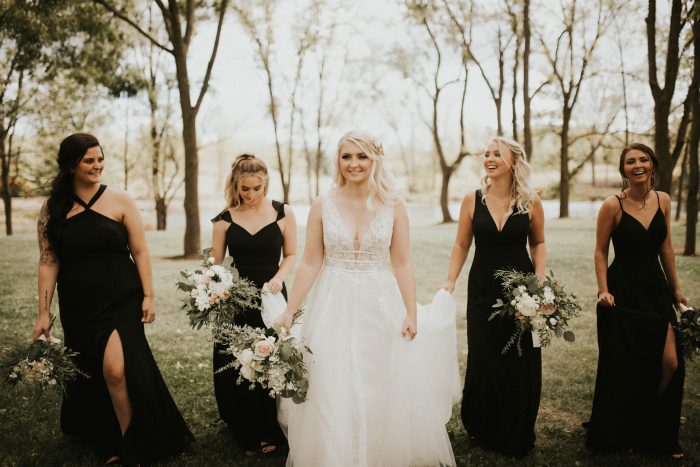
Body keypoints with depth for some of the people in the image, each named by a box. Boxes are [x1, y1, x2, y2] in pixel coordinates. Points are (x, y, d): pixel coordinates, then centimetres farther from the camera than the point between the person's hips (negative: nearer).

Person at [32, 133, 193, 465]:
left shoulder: (120, 201, -1)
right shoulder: (53, 209, 3)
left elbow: (140, 252, 0)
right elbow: (48, 262, 2)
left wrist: (148, 296, -4)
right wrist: (43, 313, -1)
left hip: (121, 301, -2)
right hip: (79, 307, 3)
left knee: (115, 369, -17)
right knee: (87, 375, 12)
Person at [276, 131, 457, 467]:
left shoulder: (393, 206, 0)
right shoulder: (322, 206, -1)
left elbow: (402, 265, 0)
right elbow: (310, 264, 0)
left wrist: (411, 314, -6)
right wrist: (289, 311, -3)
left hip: (380, 308, 0)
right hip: (333, 308, 0)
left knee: (383, 394, 8)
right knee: (331, 395, 3)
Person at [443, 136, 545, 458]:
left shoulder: (531, 202, -3)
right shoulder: (472, 200, -2)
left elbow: (538, 243, 9)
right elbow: (461, 245, 4)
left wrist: (540, 278, -4)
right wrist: (450, 282, -3)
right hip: (483, 290, 0)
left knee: (521, 363, 5)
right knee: (483, 361, 7)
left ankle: (516, 437, 24)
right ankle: (483, 431, 28)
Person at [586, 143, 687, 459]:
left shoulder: (663, 201, 3)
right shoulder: (613, 206, -11)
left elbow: (665, 247, 12)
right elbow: (600, 251, -5)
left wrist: (675, 288, 16)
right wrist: (603, 290, -12)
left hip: (656, 289, 5)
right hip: (624, 292, -4)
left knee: (670, 363, 0)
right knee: (623, 367, 4)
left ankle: (658, 435, 24)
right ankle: (617, 435, 25)